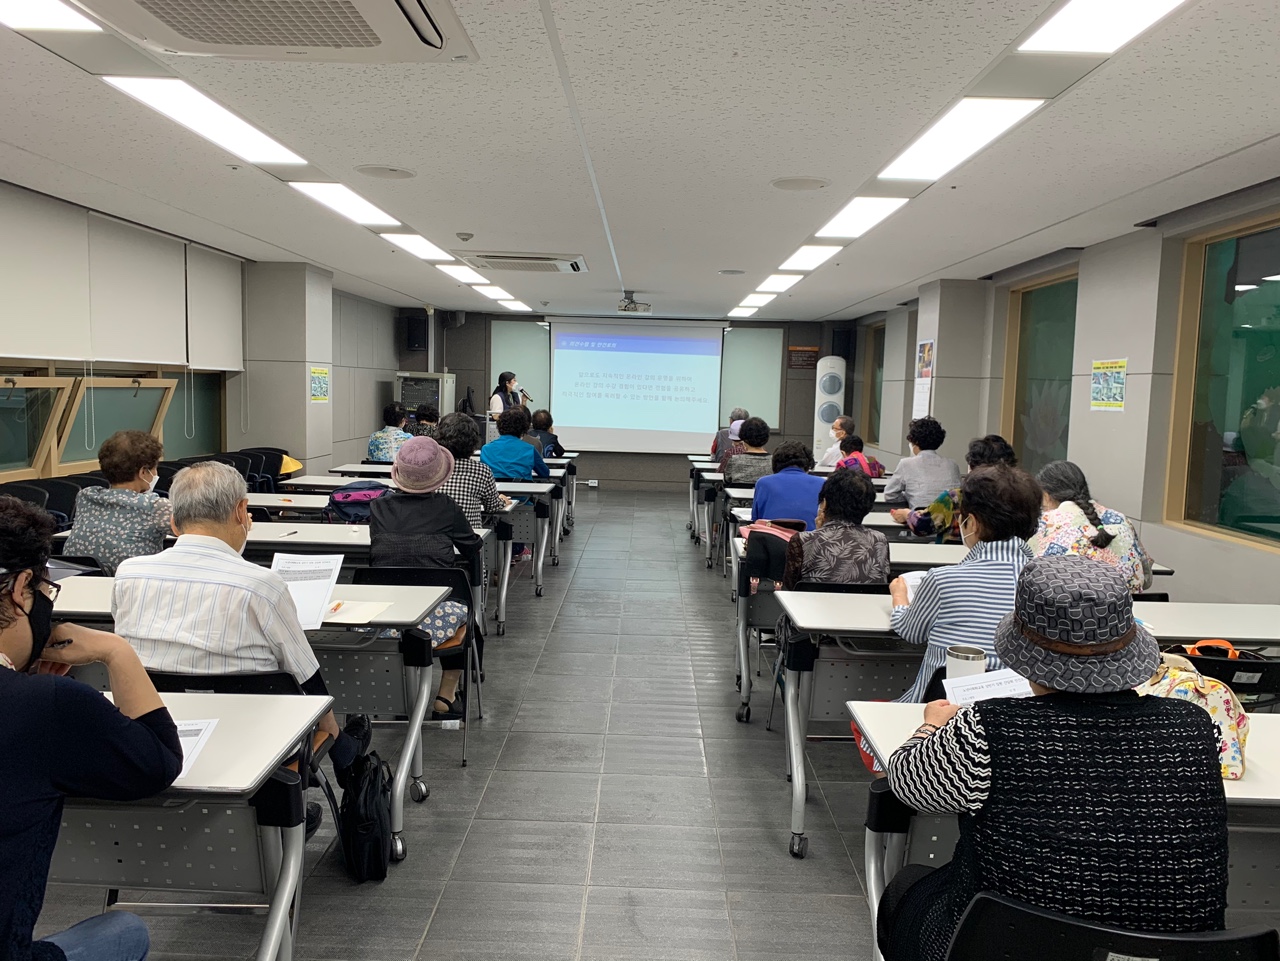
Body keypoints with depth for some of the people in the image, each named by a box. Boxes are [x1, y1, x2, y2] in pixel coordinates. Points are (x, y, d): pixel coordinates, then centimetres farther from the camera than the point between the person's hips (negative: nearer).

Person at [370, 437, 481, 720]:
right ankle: (446, 695, 28)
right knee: (460, 609, 30)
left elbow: (373, 556, 15)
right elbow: (472, 550, 12)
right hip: (434, 620, -2)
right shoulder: (446, 507, -1)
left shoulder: (378, 507, 3)